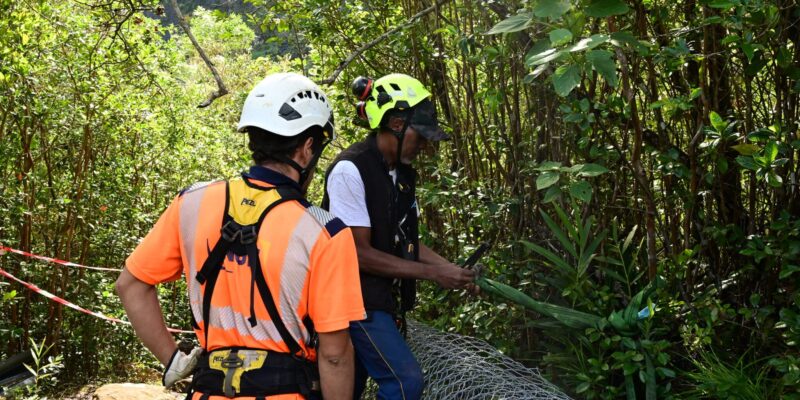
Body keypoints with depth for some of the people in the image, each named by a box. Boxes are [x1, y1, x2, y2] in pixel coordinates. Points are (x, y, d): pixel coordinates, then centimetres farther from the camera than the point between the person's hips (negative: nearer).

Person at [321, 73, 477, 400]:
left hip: (383, 299, 8)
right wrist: (432, 273, -19)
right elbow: (359, 253, -21)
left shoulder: (403, 174, 7)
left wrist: (449, 268, -2)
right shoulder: (351, 170, -19)